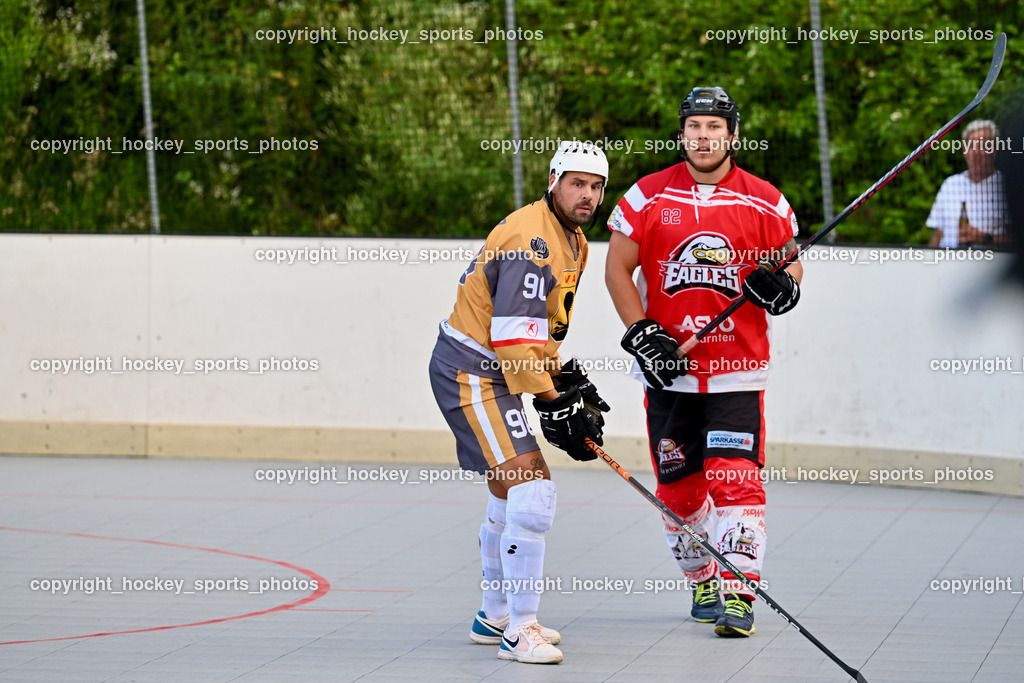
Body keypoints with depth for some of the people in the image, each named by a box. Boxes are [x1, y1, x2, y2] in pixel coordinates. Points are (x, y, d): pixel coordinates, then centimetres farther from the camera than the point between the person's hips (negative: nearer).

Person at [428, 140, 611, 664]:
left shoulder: (572, 242, 12)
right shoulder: (532, 241, -22)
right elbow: (513, 338, -26)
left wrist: (566, 376, 13)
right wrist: (553, 403, -22)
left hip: (494, 372, 11)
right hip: (472, 370, -11)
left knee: (510, 493, 21)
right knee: (533, 487, -19)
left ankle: (496, 616, 37)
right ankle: (519, 630, -16)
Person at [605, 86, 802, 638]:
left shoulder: (765, 203, 1)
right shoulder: (648, 196, 0)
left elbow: (791, 263, 10)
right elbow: (618, 268, 2)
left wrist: (783, 286, -13)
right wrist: (642, 333, -9)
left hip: (737, 369, -1)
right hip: (666, 365, 2)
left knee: (734, 479, -13)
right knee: (678, 484, 7)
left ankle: (738, 595, -10)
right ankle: (700, 580, 27)